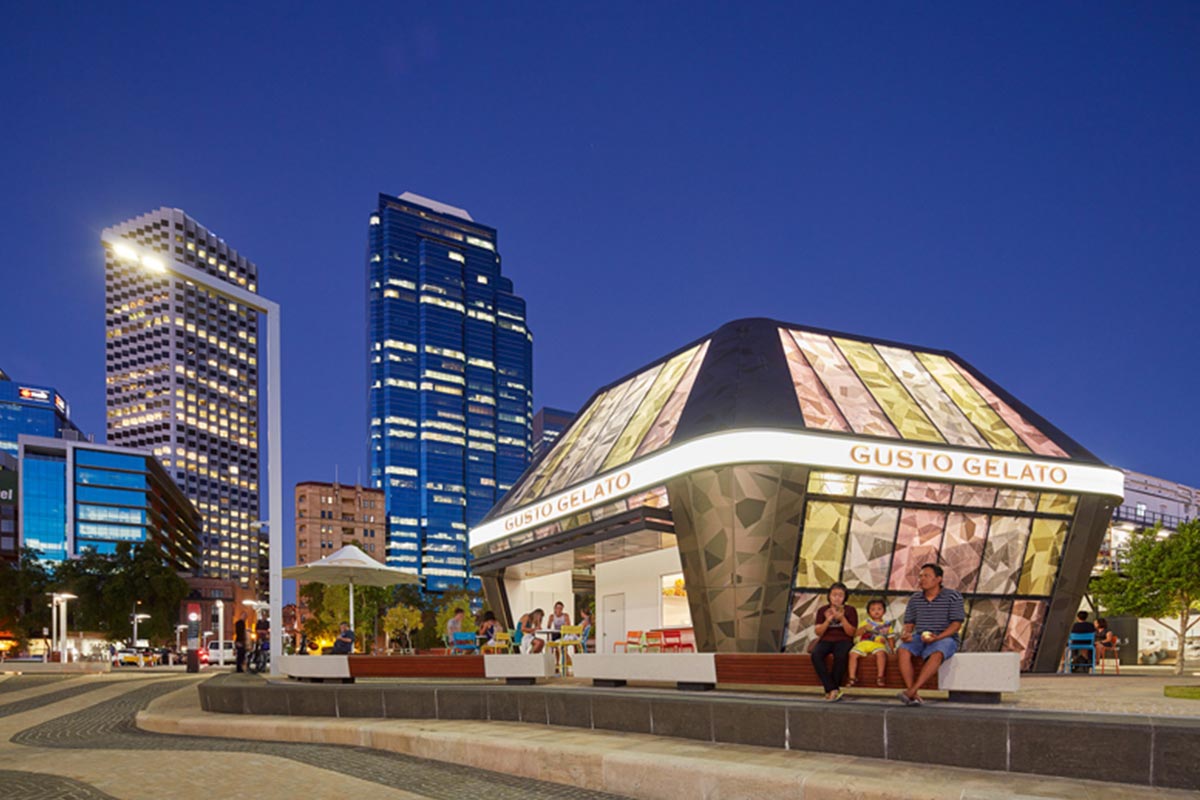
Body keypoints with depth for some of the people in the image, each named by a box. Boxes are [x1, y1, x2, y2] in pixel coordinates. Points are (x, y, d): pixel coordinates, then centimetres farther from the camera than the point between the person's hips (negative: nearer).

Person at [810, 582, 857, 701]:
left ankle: (831, 691, -25)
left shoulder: (850, 610, 5)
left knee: (841, 656, -38)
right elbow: (818, 632, 3)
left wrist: (842, 618, -16)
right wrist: (827, 621, -13)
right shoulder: (822, 610, 9)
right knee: (815, 654, -33)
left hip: (843, 641, -2)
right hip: (826, 640, 2)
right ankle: (832, 689, -35)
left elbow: (851, 632, -2)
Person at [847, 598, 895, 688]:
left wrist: (891, 648, 3)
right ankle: (852, 677, -18)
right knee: (853, 654, -25)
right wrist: (864, 628, -17)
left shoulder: (887, 625, 20)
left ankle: (880, 677, -28)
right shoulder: (866, 623, 16)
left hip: (879, 645, -1)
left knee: (880, 653, -36)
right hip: (864, 643, 1)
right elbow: (857, 633, 2)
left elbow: (891, 639, 20)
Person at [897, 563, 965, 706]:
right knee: (904, 650, -28)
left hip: (945, 638, -4)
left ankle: (912, 691, -44)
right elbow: (909, 623, 14)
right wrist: (905, 634, -11)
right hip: (920, 638, 4)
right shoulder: (915, 598, 13)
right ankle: (914, 695, -34)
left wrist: (937, 637, -22)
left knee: (936, 655, -38)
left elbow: (957, 623, -8)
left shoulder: (953, 597, -2)